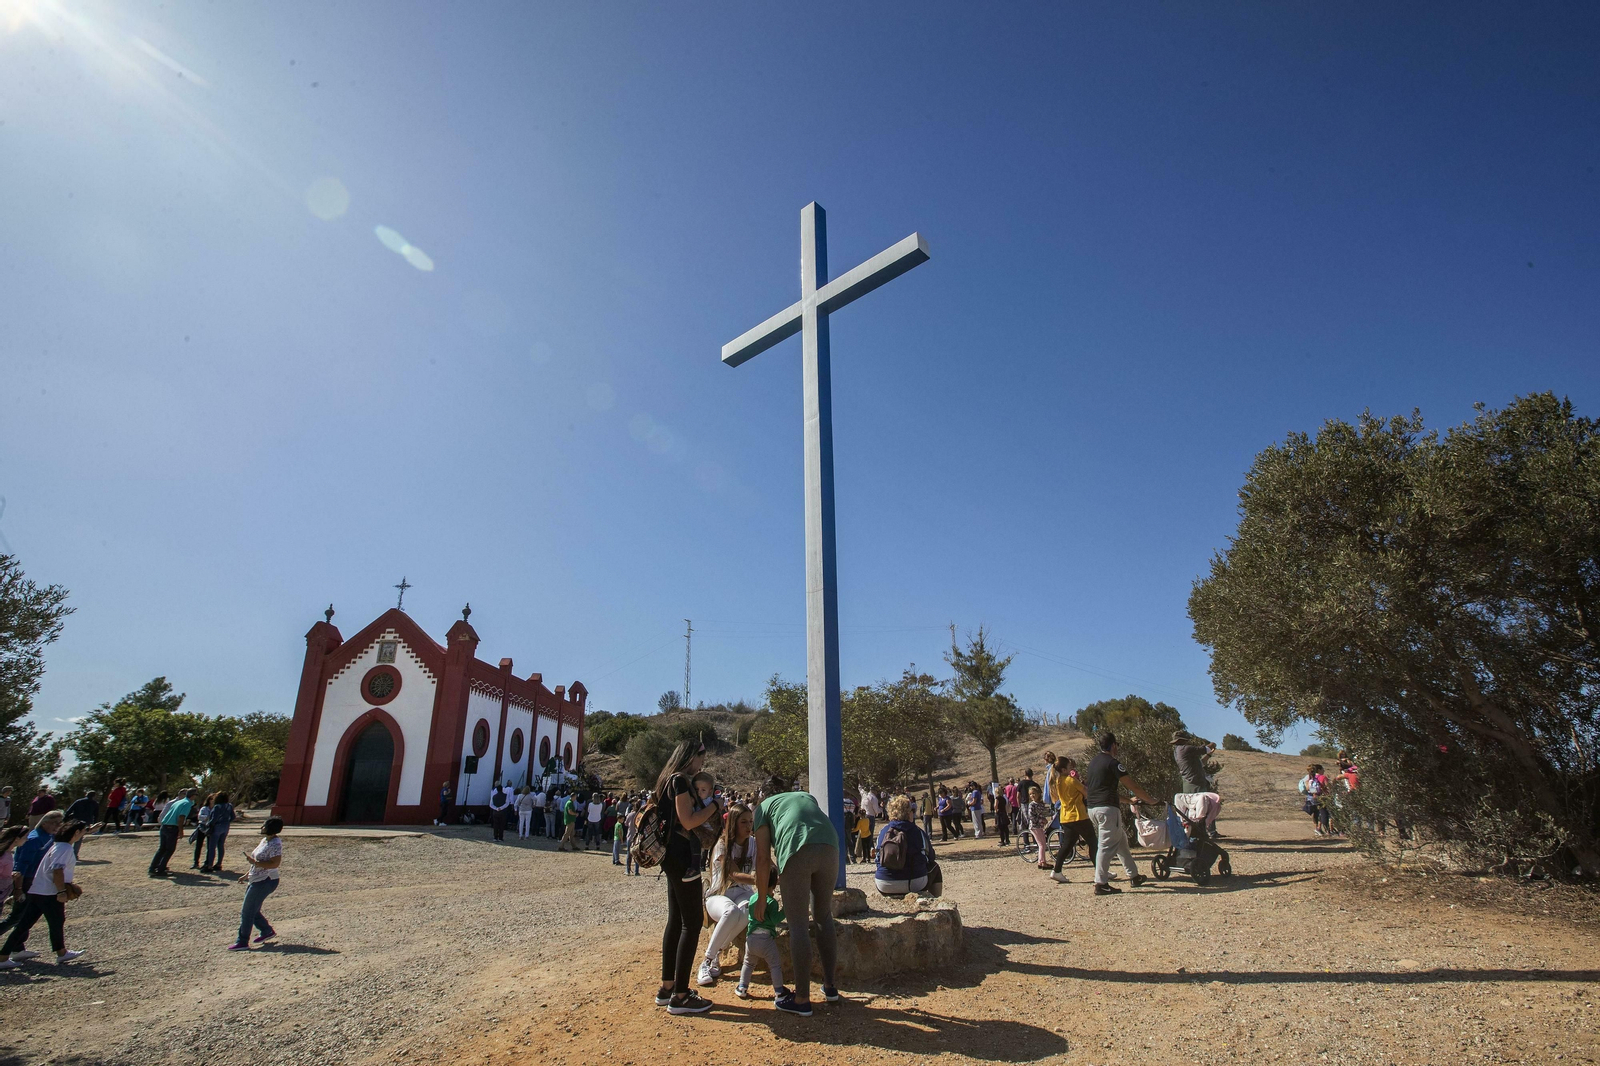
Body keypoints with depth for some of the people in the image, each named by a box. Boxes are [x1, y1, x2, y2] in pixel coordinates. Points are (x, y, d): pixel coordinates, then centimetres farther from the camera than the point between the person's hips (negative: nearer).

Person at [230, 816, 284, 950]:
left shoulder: (275, 844, -21)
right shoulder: (265, 840, 11)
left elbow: (275, 863, -28)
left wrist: (255, 862, -30)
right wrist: (248, 875, 22)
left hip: (265, 882, -10)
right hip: (256, 881, 10)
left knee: (247, 912, -3)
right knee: (252, 910, 17)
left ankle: (242, 943, 7)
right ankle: (267, 931, 32)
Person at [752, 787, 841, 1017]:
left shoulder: (763, 807, 25)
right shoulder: (807, 797, 37)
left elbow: (763, 857, 17)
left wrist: (762, 898, 24)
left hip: (797, 852, -4)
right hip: (829, 847, 4)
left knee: (798, 924, 4)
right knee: (823, 915, 21)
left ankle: (802, 999, 9)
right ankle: (830, 986, 29)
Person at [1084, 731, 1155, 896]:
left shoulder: (1093, 762, 17)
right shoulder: (1112, 763, -8)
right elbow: (1133, 786, -6)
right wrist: (1151, 801, 7)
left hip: (1093, 808, 9)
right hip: (1107, 808, -9)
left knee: (1121, 840, 19)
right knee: (1107, 846, -6)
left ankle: (1134, 876, 27)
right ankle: (1100, 884, -7)